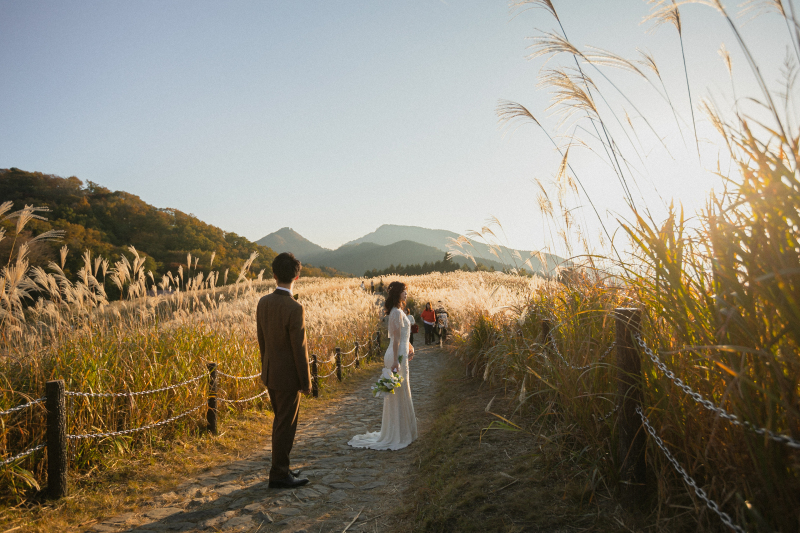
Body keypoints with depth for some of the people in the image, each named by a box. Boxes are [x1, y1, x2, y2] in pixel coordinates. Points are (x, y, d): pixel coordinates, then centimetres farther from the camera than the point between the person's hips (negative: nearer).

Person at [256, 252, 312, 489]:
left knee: (280, 421, 21)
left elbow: (261, 340, 8)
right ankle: (279, 475, 17)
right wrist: (306, 382, -10)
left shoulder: (263, 302, -1)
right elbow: (299, 348, -20)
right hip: (288, 377, -8)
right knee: (285, 426, 5)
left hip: (270, 373, 8)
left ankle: (281, 468, 32)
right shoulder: (294, 308, -24)